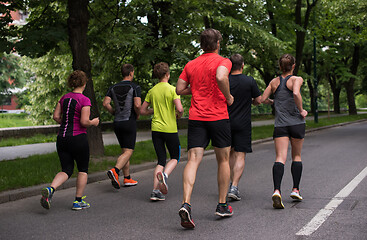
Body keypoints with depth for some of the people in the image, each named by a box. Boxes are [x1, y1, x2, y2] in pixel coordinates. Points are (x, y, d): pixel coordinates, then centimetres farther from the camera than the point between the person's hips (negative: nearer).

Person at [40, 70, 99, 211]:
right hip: (78, 138, -5)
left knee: (66, 170, 10)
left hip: (62, 138, 6)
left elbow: (56, 117, 7)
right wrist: (93, 122, 2)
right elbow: (84, 122, -17)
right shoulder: (85, 100, -12)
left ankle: (50, 189, -17)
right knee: (83, 170, 13)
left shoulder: (64, 98, 7)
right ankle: (78, 201, 15)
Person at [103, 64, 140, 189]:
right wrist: (137, 115, 1)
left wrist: (114, 113, 12)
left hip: (117, 122, 6)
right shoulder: (135, 87, -6)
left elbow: (105, 103, -2)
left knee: (125, 151, 13)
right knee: (128, 151, -6)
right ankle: (115, 171, -29)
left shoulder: (113, 87, 9)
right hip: (129, 122, -6)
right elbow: (137, 105, -18)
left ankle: (127, 178, 14)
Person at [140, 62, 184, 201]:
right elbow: (179, 109, -18)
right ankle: (164, 174, -18)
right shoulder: (172, 89, -8)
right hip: (170, 129, -4)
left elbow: (142, 111, 11)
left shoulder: (152, 91, 7)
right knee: (175, 158, 13)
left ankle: (155, 190, -4)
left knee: (161, 160, 9)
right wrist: (179, 115, 4)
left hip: (156, 129, 4)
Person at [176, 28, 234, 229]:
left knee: (193, 159, -6)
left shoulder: (191, 65, 12)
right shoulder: (223, 61, -4)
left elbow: (179, 89, 12)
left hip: (196, 117, 3)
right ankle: (222, 205, 20)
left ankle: (186, 204, -25)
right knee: (223, 160, 13)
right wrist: (228, 97, -11)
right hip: (218, 117, -3)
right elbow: (221, 77, -26)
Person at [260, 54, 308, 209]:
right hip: (296, 123, -2)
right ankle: (295, 189, 17)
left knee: (280, 158, -7)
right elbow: (296, 93, -23)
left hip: (280, 125, 2)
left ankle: (277, 190, -27)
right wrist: (301, 111, -11)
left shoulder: (274, 82, 9)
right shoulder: (296, 79, -3)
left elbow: (262, 99, 8)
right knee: (296, 156, 17)